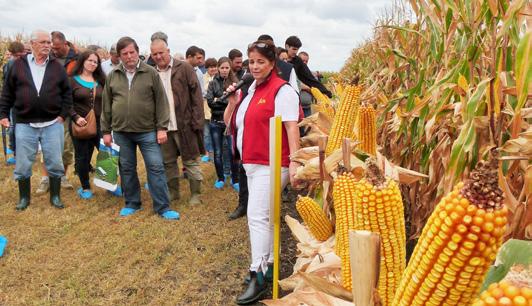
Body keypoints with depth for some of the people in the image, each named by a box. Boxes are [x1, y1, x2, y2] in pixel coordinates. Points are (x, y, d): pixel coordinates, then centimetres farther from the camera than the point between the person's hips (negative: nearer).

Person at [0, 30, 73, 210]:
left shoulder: (57, 66, 4)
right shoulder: (19, 65, 3)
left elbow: (67, 92, 6)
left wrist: (63, 114, -1)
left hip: (53, 124, 0)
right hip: (25, 124, 0)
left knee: (55, 163, 6)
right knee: (23, 165, 7)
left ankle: (55, 196, 21)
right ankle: (24, 198, 24)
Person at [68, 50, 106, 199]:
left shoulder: (100, 81, 12)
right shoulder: (73, 80, 0)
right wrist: (76, 117, -17)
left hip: (100, 124, 3)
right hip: (80, 126, -3)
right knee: (82, 157, 7)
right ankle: (85, 187, 22)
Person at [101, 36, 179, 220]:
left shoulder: (151, 73, -2)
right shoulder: (112, 76, 6)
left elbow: (161, 102, -3)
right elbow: (106, 105, 10)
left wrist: (162, 128, -9)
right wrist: (106, 131, 8)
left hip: (147, 131, -3)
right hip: (121, 131, 3)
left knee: (156, 168, -3)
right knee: (127, 168, 12)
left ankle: (163, 207, 6)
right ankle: (132, 204, 27)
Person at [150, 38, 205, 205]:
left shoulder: (184, 68, -3)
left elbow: (196, 95, -6)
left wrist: (196, 121, -12)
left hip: (185, 125, -4)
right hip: (163, 127, 4)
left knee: (191, 161, 5)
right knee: (168, 162, 14)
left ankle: (195, 194, 16)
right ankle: (173, 192, 30)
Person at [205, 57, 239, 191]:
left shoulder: (235, 82, 1)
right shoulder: (213, 83, 6)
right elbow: (210, 102, -5)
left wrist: (218, 100, -11)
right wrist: (227, 101, -13)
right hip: (216, 121, 2)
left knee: (233, 152, -4)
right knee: (217, 153, 9)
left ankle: (235, 180, 12)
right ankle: (220, 179, 25)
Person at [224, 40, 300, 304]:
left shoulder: (282, 91, -11)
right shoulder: (250, 89, 14)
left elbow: (292, 128, -17)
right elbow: (229, 122, 18)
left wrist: (294, 164, -24)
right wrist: (232, 101, 0)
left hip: (271, 165, -9)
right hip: (251, 163, 9)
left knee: (257, 216, -11)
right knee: (263, 215, 16)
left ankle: (258, 277, -3)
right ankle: (269, 262, 31)